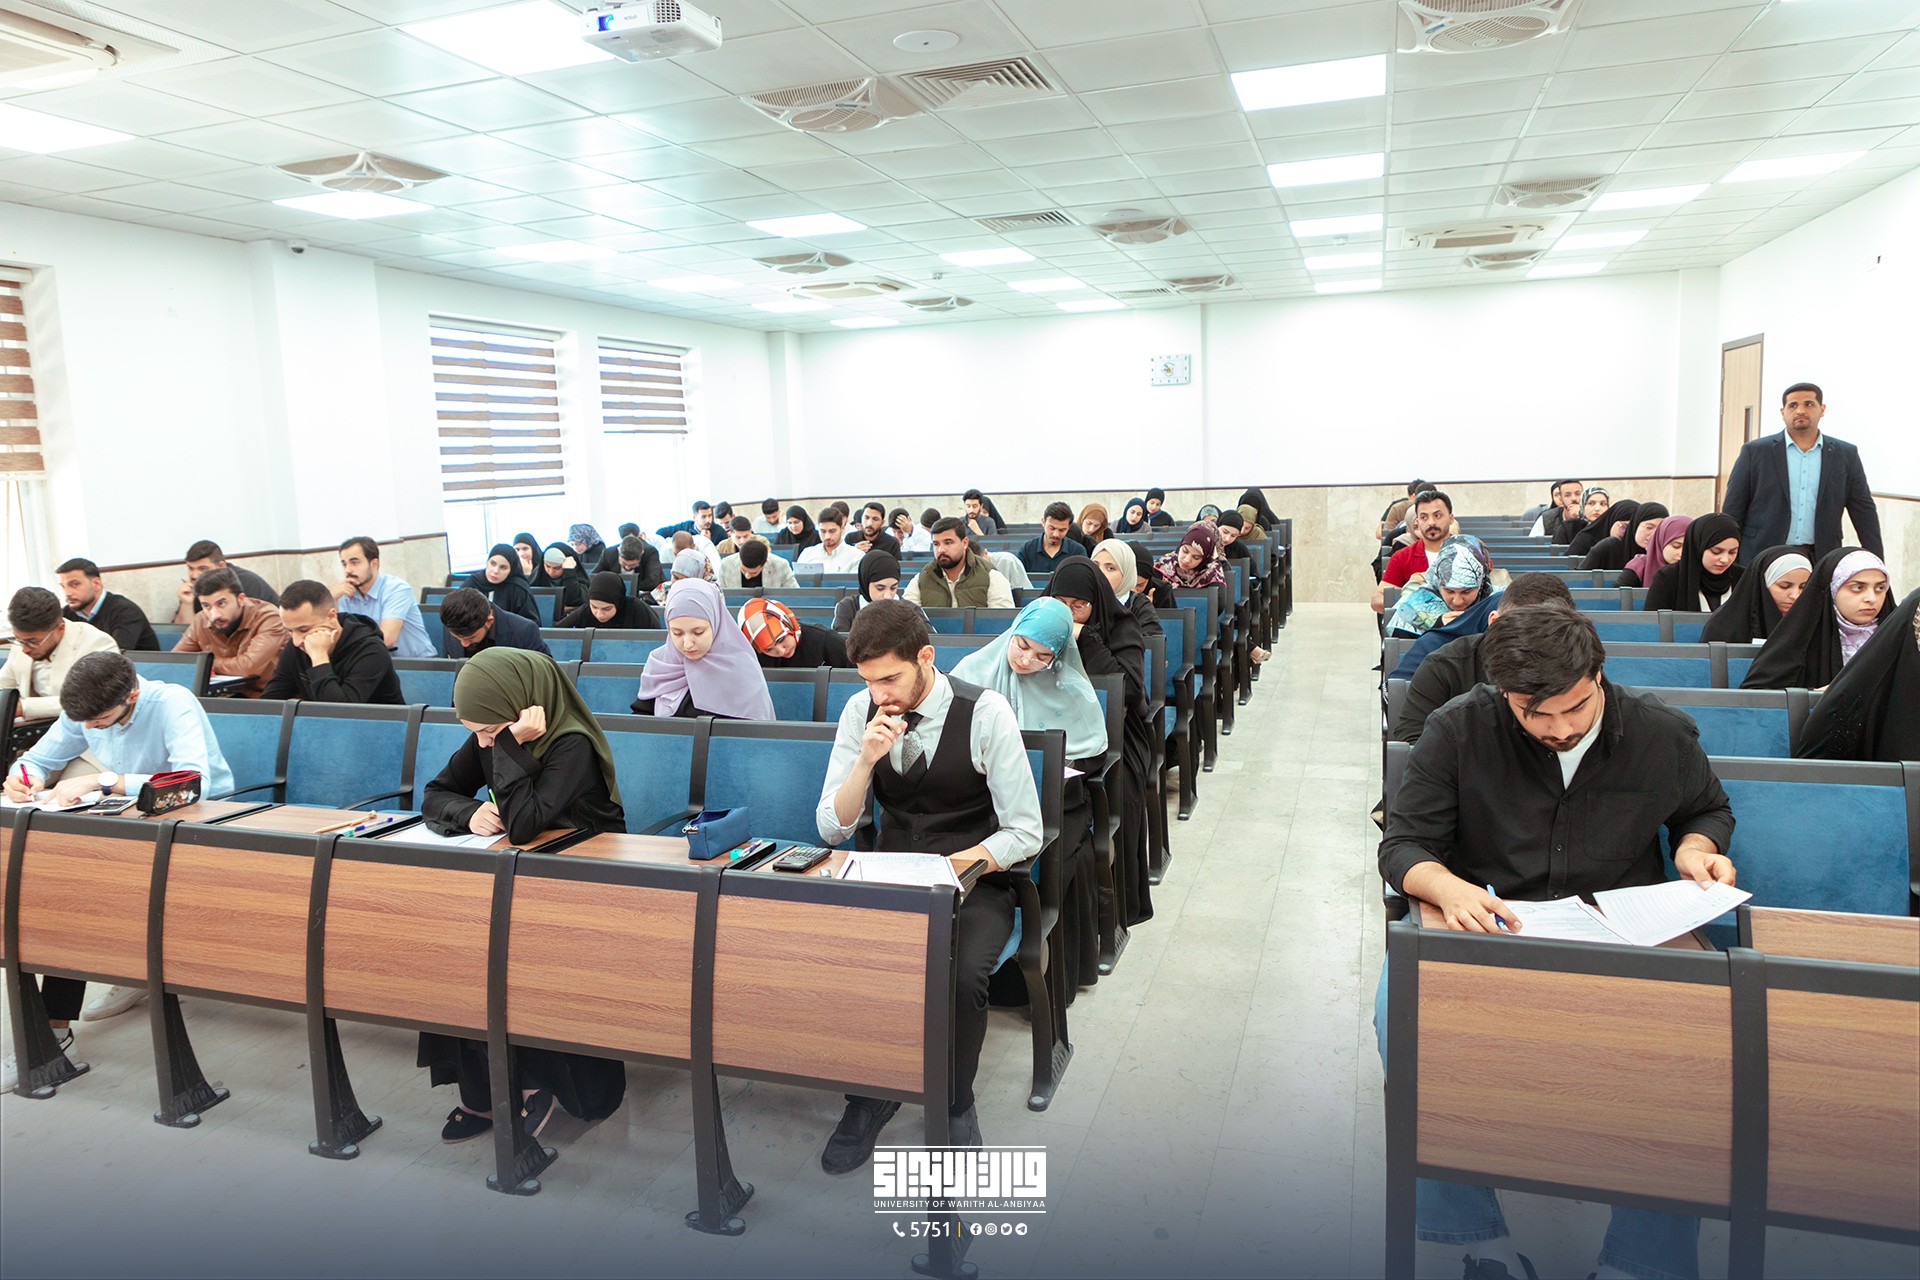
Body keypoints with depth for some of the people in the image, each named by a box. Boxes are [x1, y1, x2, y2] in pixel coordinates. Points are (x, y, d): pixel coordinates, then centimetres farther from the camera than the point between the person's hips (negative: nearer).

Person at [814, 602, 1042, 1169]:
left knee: (962, 975, -31)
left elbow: (1025, 833, -9)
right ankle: (868, 1094, 2)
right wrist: (866, 759, -19)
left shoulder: (984, 712, -13)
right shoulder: (861, 710, -3)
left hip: (974, 881, -3)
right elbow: (832, 831, -3)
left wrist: (955, 866, -24)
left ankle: (955, 1106, 0)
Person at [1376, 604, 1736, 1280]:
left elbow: (1708, 810, 23)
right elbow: (1402, 844, -3)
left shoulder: (1663, 733, 2)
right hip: (1485, 923, -1)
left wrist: (1695, 848, -1)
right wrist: (1449, 887, -26)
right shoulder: (1459, 729, -5)